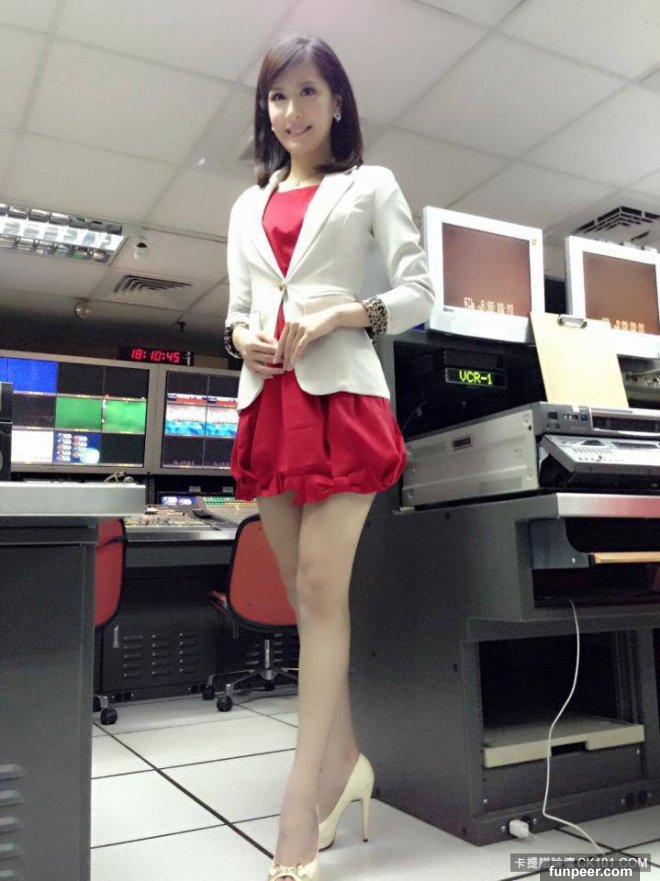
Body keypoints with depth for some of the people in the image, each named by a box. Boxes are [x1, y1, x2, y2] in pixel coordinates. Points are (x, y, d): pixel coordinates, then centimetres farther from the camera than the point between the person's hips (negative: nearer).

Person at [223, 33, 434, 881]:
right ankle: (345, 760, 22)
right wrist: (240, 335, -2)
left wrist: (344, 313, -12)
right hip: (266, 398, 5)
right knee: (304, 593, 7)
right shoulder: (248, 204, 22)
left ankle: (302, 797, -1)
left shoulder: (370, 186, 10)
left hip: (341, 393, -5)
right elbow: (237, 305, 21)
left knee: (321, 589, -9)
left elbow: (419, 294, 4)